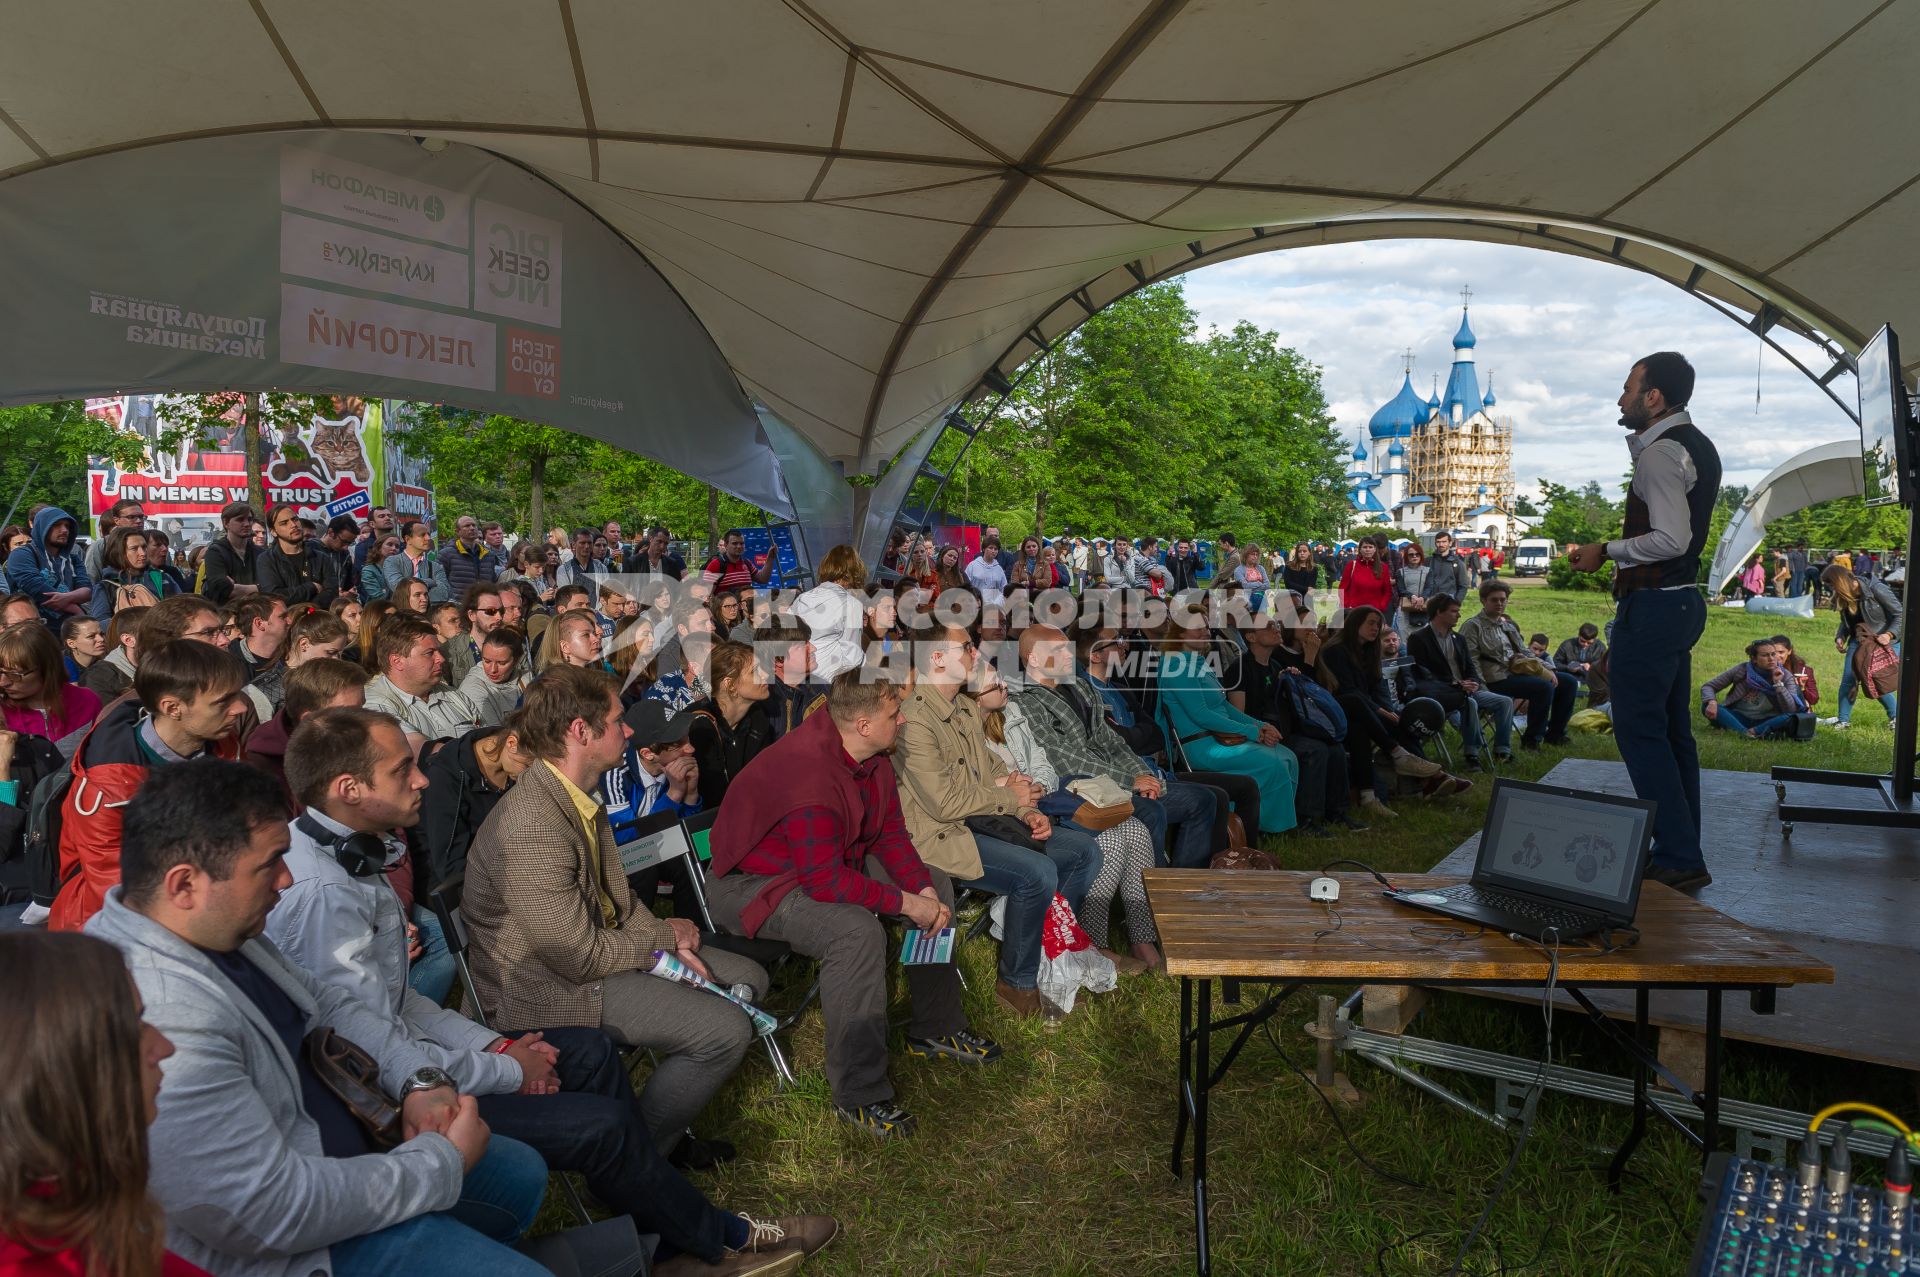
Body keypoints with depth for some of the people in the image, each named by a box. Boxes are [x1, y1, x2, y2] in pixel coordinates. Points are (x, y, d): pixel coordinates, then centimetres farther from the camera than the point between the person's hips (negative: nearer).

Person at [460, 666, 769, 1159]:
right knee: (726, 1029, -20)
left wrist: (667, 940, -4)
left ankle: (668, 1117, 19)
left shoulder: (578, 797, 3)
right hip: (552, 988, -10)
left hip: (594, 948, 10)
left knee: (747, 979, 10)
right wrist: (667, 937, -9)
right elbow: (582, 957, -25)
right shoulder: (532, 831, -29)